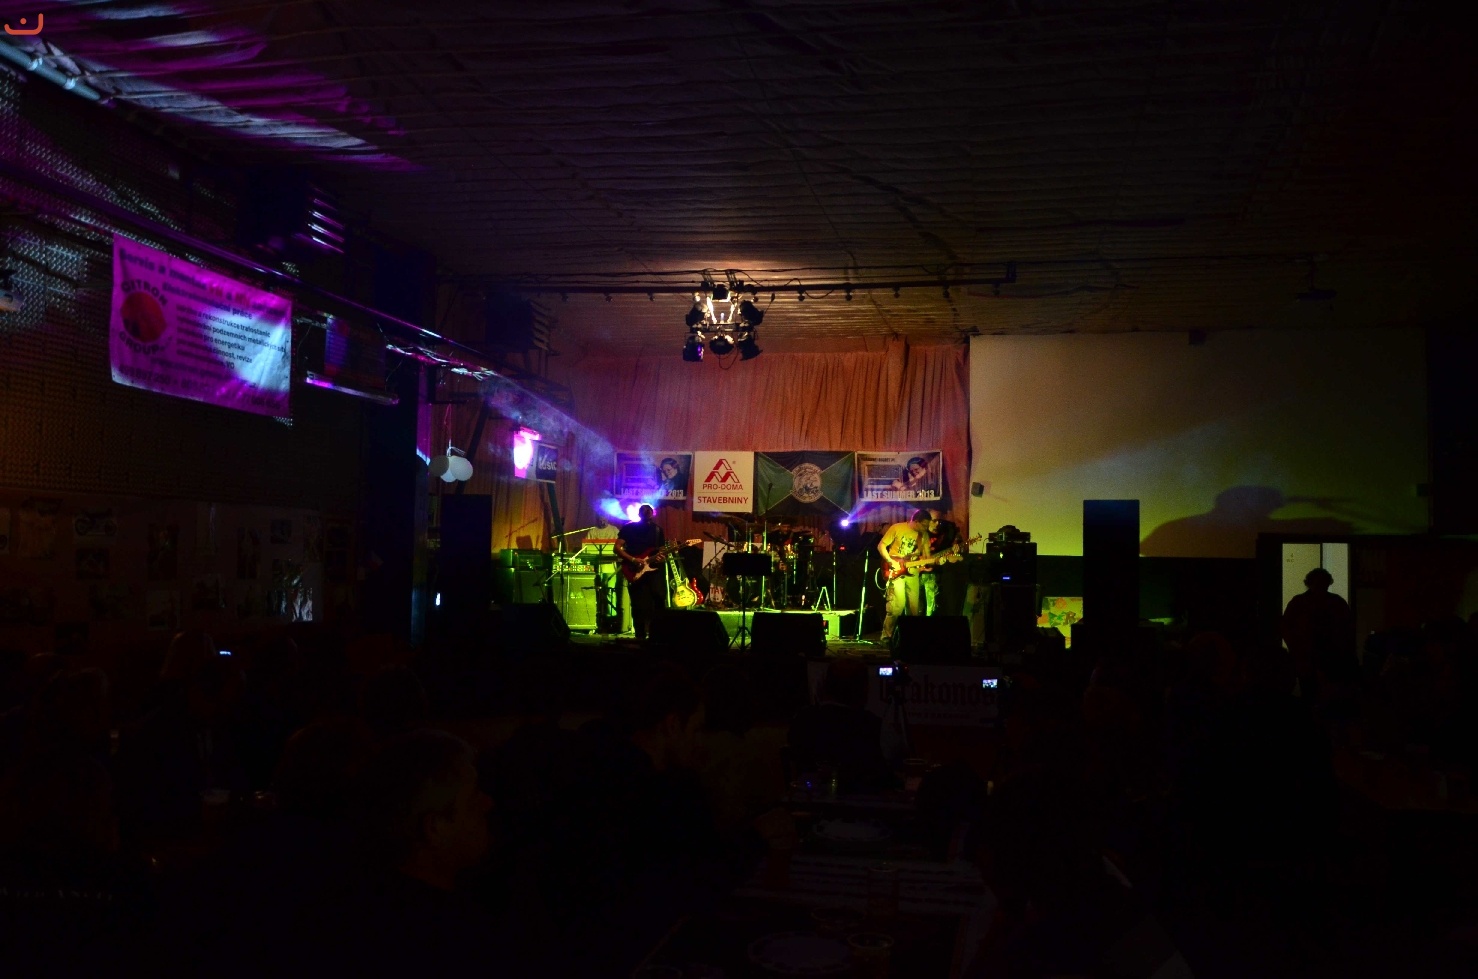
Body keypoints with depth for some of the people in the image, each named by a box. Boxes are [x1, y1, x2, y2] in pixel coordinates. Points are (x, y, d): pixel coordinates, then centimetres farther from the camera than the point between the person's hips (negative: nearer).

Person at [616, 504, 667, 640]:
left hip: (654, 569, 3)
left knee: (659, 601, -8)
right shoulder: (628, 528, 1)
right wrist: (633, 560, -16)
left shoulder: (657, 529, 11)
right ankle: (640, 636, 7)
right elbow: (617, 548, -5)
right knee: (640, 606, -4)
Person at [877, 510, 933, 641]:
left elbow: (927, 556, 9)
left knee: (914, 607, 4)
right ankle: (886, 635, -5)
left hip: (912, 572, 5)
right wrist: (891, 562, -14)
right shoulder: (897, 528, -6)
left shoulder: (924, 535, 9)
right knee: (897, 605, -15)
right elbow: (881, 545, -4)